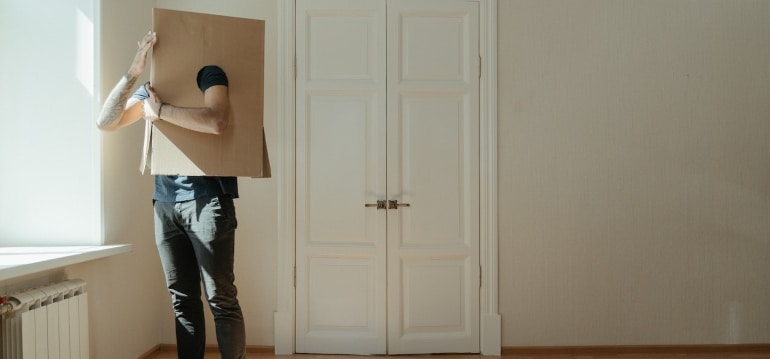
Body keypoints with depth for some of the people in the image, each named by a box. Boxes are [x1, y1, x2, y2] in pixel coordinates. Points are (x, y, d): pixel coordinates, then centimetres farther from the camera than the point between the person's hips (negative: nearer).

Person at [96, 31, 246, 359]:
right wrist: (132, 72, -5)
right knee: (182, 299, 8)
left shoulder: (208, 74, -1)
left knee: (221, 298, -4)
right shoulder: (153, 87, 16)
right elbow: (105, 122, 6)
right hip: (165, 203, 6)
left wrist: (160, 111, -11)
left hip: (207, 200, -5)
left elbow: (216, 121, -21)